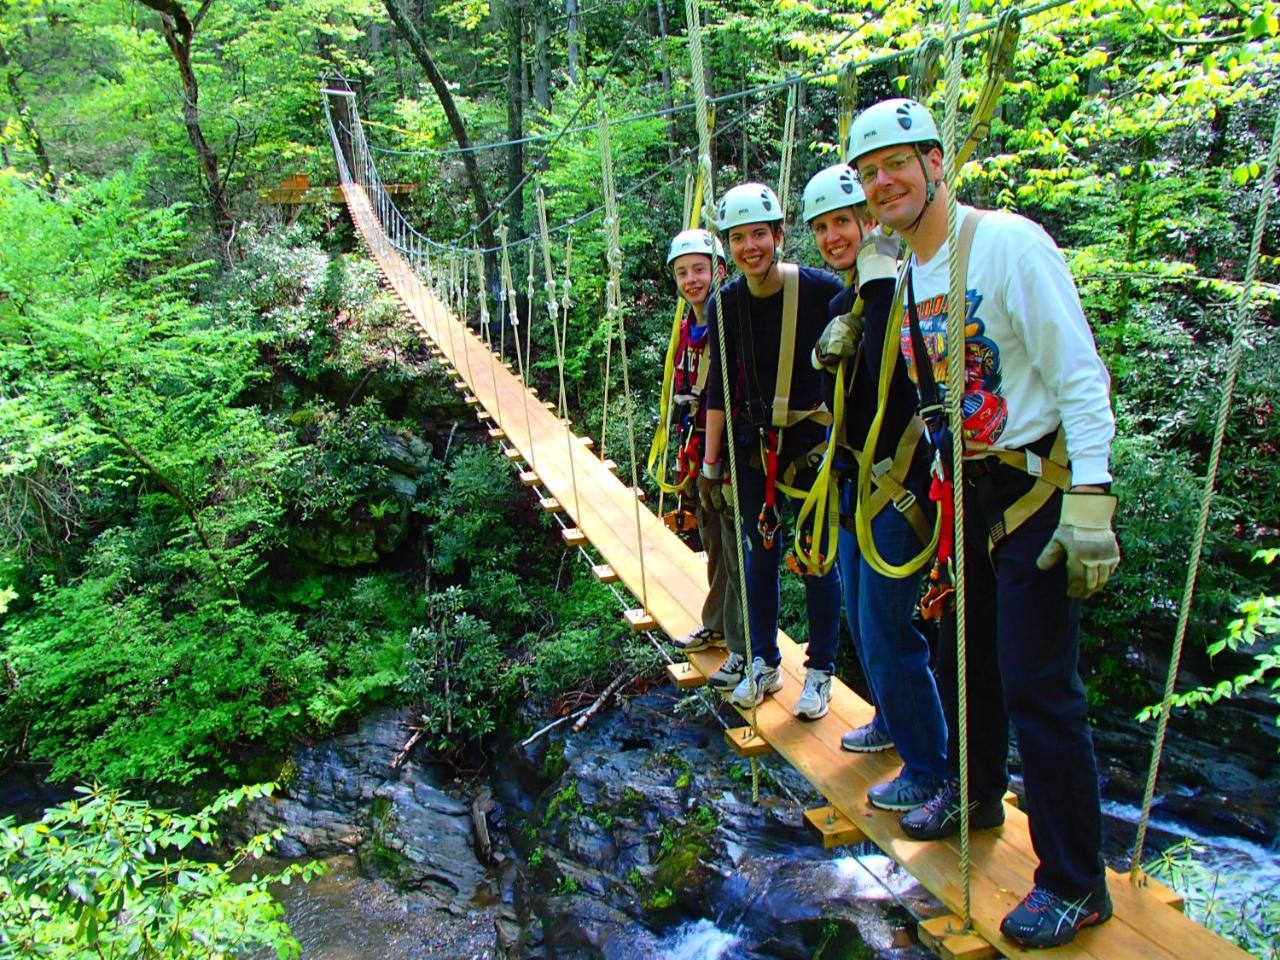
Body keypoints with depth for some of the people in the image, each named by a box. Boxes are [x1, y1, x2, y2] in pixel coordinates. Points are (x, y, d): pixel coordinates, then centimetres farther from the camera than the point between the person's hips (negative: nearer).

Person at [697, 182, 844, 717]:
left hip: (813, 438, -3)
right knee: (760, 550, 11)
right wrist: (710, 461, 4)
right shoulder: (725, 303, -2)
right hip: (752, 441, 3)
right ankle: (764, 663, 26)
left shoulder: (822, 290, -12)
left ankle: (820, 671, 19)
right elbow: (719, 387, 3)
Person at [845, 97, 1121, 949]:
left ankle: (1076, 884, 10)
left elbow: (1080, 377, -17)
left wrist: (1089, 504, -21)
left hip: (1039, 492, -7)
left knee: (1037, 686, -6)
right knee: (971, 657, 19)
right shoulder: (901, 275, 9)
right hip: (970, 493, 7)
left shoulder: (1008, 243, -13)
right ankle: (975, 793, 42)